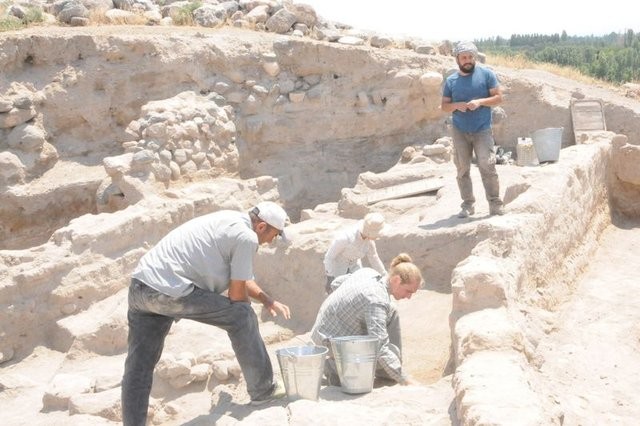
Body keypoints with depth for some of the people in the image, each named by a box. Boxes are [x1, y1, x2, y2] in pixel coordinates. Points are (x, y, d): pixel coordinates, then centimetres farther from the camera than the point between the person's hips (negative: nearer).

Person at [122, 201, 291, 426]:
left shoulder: (230, 220, 23)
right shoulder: (247, 238, -5)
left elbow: (239, 277, 34)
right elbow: (237, 294, -2)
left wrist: (268, 300, 30)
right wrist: (245, 315, 19)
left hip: (139, 286, 9)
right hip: (170, 292, -9)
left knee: (138, 366, 14)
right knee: (242, 317, 5)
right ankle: (262, 390, 17)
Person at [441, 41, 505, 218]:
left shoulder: (486, 74, 0)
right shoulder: (451, 81, 6)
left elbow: (498, 97, -1)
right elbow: (444, 106, 9)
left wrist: (480, 101, -18)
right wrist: (456, 105, -13)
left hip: (482, 130, -3)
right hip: (460, 132, 3)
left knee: (487, 166, -11)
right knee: (462, 169, 3)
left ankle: (495, 203, -4)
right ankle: (468, 204, 11)